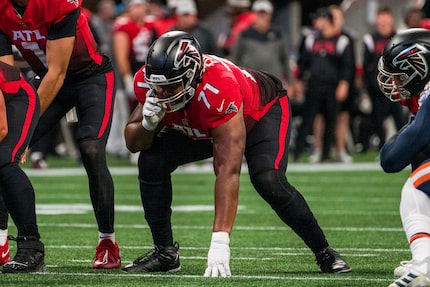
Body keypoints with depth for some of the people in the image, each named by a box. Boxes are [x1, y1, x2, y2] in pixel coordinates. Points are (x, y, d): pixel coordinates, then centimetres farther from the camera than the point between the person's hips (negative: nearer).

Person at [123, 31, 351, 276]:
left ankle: (324, 253, -10)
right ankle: (165, 253, 0)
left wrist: (219, 244, -54)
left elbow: (228, 170, -49)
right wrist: (148, 123, -39)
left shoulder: (218, 91, -46)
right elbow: (134, 144, -13)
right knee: (151, 161, -14)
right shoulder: (148, 82, -28)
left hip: (262, 110, -6)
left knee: (268, 180, -29)